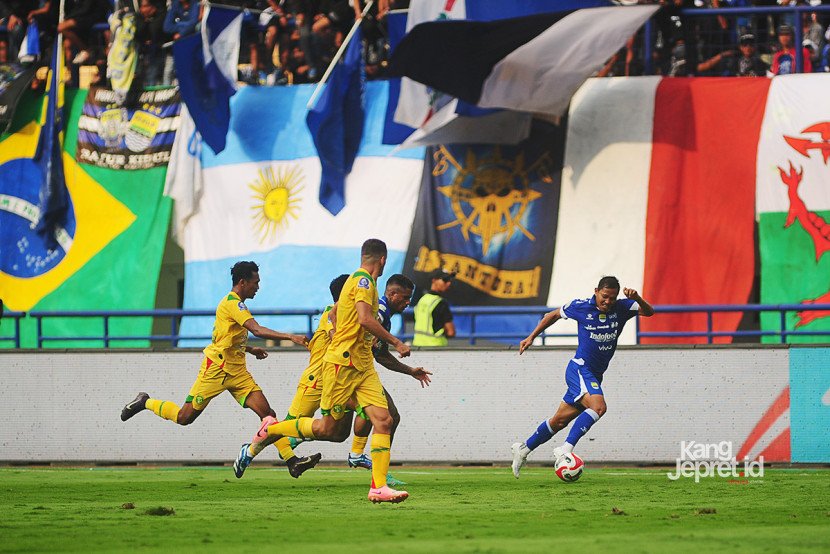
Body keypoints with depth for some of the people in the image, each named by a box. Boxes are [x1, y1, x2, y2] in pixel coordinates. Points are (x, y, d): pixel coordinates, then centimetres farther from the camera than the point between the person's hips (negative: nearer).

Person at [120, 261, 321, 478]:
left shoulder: (235, 303, 15)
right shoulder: (232, 303, -15)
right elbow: (257, 330, -29)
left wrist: (250, 349, 20)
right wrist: (289, 337, -34)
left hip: (236, 371, 9)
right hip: (216, 368, -9)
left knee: (266, 411, -7)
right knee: (184, 417, -1)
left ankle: (292, 462, -14)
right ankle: (145, 403, 25)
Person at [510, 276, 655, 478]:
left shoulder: (621, 308, 0)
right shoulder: (581, 307, -7)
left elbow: (649, 311, -12)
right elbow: (554, 315, 11)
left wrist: (637, 299, -32)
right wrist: (531, 337, 13)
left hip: (595, 376, 5)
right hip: (580, 369, -5)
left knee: (560, 421, 11)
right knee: (598, 406, -30)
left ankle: (523, 449, 27)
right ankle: (565, 449, -31)